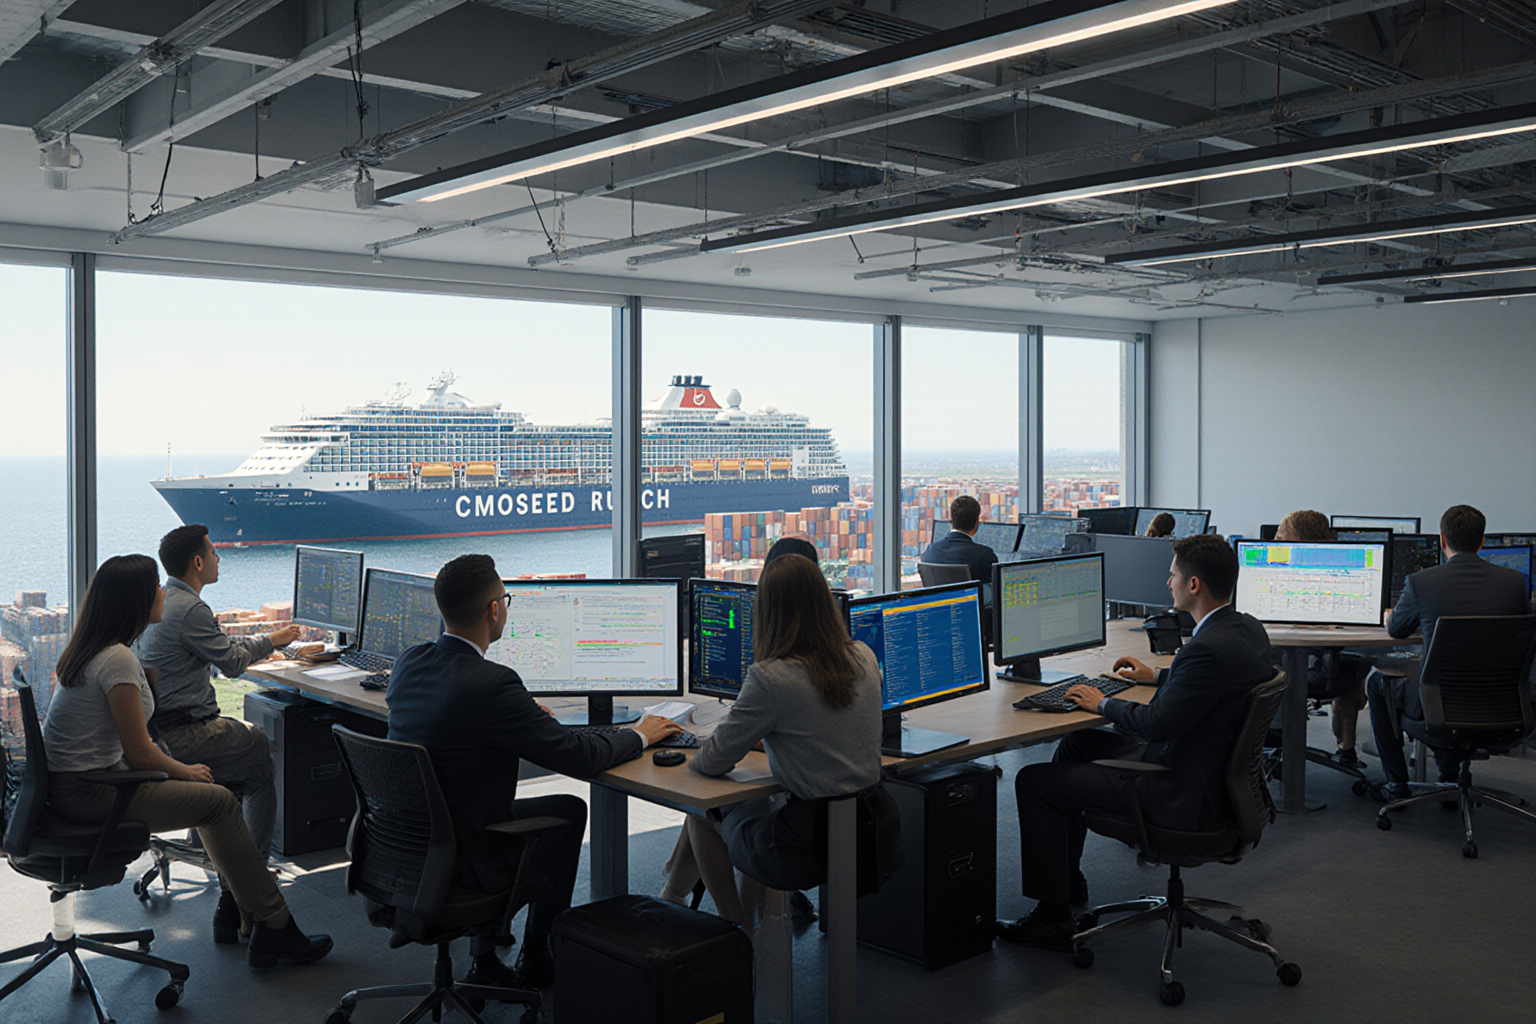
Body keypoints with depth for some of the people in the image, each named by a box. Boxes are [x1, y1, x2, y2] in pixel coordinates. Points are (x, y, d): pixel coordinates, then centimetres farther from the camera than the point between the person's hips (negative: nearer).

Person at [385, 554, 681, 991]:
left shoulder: (408, 662, -3)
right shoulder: (492, 684, -26)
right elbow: (579, 758, -18)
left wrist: (524, 714, 21)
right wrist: (640, 735, -1)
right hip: (460, 861, -7)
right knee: (569, 811, 15)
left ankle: (485, 962, 29)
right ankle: (536, 959, 28)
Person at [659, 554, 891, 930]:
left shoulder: (770, 677, -21)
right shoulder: (864, 659, -1)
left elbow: (714, 763, -11)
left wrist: (695, 759, 11)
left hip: (809, 851, -6)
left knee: (703, 816, 21)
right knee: (756, 806, 32)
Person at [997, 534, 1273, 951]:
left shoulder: (1208, 648, -29)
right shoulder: (1249, 629, 2)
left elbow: (1155, 725, -26)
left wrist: (1104, 703, -10)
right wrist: (1156, 676, 23)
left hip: (1185, 794, -11)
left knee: (1033, 781, -6)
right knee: (1075, 745, 24)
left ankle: (1053, 918, 4)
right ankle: (1067, 881, 33)